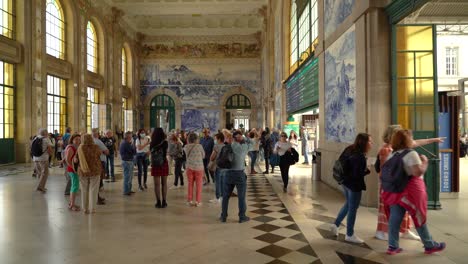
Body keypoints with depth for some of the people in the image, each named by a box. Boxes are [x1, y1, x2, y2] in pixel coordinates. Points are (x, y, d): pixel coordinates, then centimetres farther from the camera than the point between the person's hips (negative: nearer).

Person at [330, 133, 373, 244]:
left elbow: (340, 162, 9)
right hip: (354, 185, -9)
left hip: (346, 181, 9)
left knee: (348, 204, 26)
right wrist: (367, 170, -13)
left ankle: (336, 224, 29)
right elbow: (357, 175, -27)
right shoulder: (360, 156, -25)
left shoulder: (349, 149, 1)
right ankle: (349, 235, 20)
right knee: (353, 209, 6)